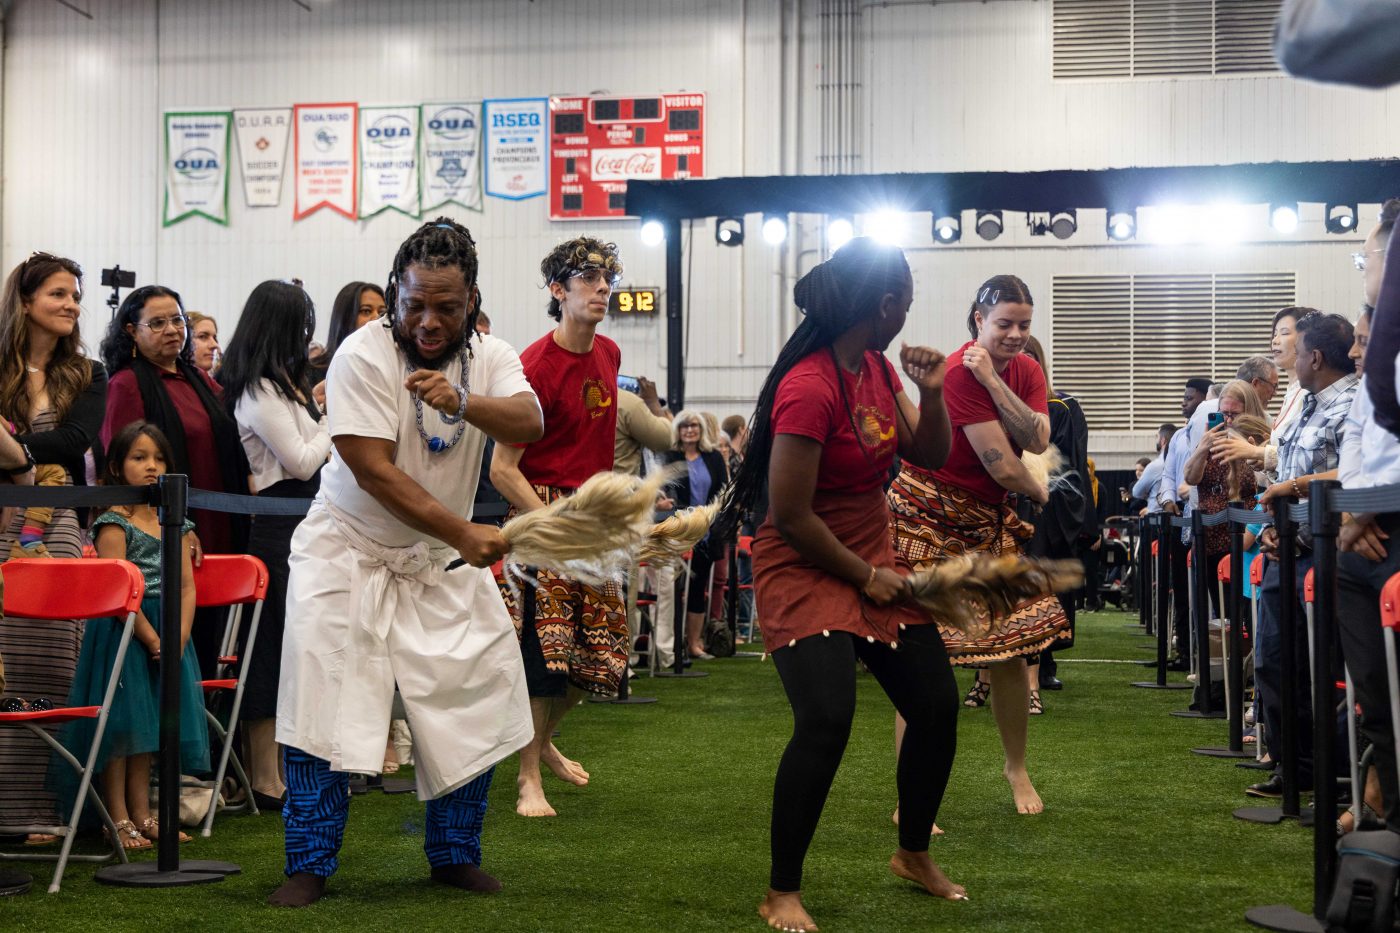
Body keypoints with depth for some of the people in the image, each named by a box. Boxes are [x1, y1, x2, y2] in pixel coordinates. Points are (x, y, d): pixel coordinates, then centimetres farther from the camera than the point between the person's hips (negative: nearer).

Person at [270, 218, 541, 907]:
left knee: (479, 695, 3)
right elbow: (374, 470, -24)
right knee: (325, 698, -9)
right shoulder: (363, 355, -18)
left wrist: (464, 402, -43)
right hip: (349, 549, -4)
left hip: (442, 560, 4)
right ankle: (310, 865, 5)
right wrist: (464, 533, -30)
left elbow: (529, 423, -23)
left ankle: (454, 854, 20)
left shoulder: (489, 358, -3)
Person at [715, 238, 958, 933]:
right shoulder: (810, 388, -23)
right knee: (826, 721, -22)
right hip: (806, 570, -9)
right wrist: (865, 576, -11)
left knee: (937, 706, 9)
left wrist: (931, 392, -6)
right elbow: (790, 516, -22)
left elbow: (929, 456, 12)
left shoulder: (877, 368, 3)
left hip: (874, 562, 9)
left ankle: (914, 855, 32)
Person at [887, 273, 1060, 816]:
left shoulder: (1025, 370, 4)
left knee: (1012, 647, 5)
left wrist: (993, 381, -21)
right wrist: (1039, 493, -2)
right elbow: (1004, 467, -21)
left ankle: (1017, 767, 28)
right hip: (929, 521, -7)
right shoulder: (958, 374, -21)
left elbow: (1038, 440, -15)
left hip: (988, 523, 7)